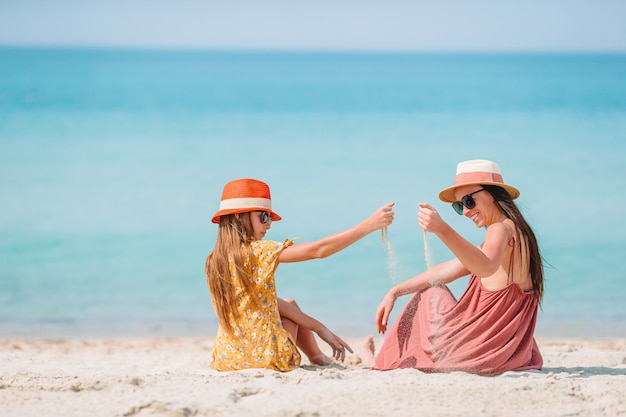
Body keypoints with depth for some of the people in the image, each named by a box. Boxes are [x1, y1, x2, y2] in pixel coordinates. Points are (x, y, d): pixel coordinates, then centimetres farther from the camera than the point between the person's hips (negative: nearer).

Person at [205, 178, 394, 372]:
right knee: (289, 306, 27)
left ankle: (318, 358, 42)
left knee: (289, 305, 29)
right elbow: (318, 250, -16)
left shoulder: (214, 261, 7)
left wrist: (318, 328, 13)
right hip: (267, 358, -5)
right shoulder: (259, 252, -13)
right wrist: (370, 224, -12)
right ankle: (318, 358, 43)